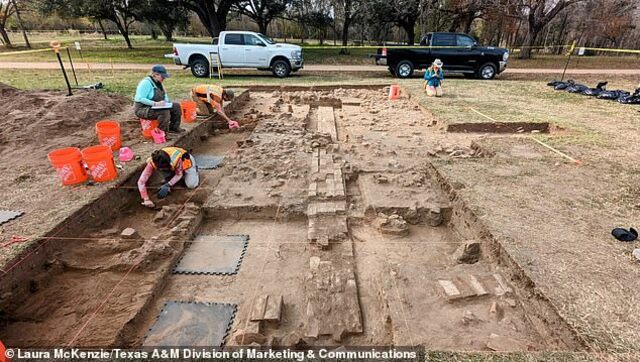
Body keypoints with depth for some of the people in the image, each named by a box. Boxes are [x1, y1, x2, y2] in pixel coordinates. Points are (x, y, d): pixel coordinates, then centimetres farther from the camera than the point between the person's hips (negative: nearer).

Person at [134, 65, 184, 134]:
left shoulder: (158, 83, 7)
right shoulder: (146, 83, -20)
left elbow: (164, 94, 23)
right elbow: (140, 99, -27)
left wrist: (166, 101, 2)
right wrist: (155, 103, -33)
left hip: (155, 107, 9)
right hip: (142, 109, -9)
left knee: (176, 106, 0)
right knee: (164, 112, -34)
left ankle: (174, 128, 9)